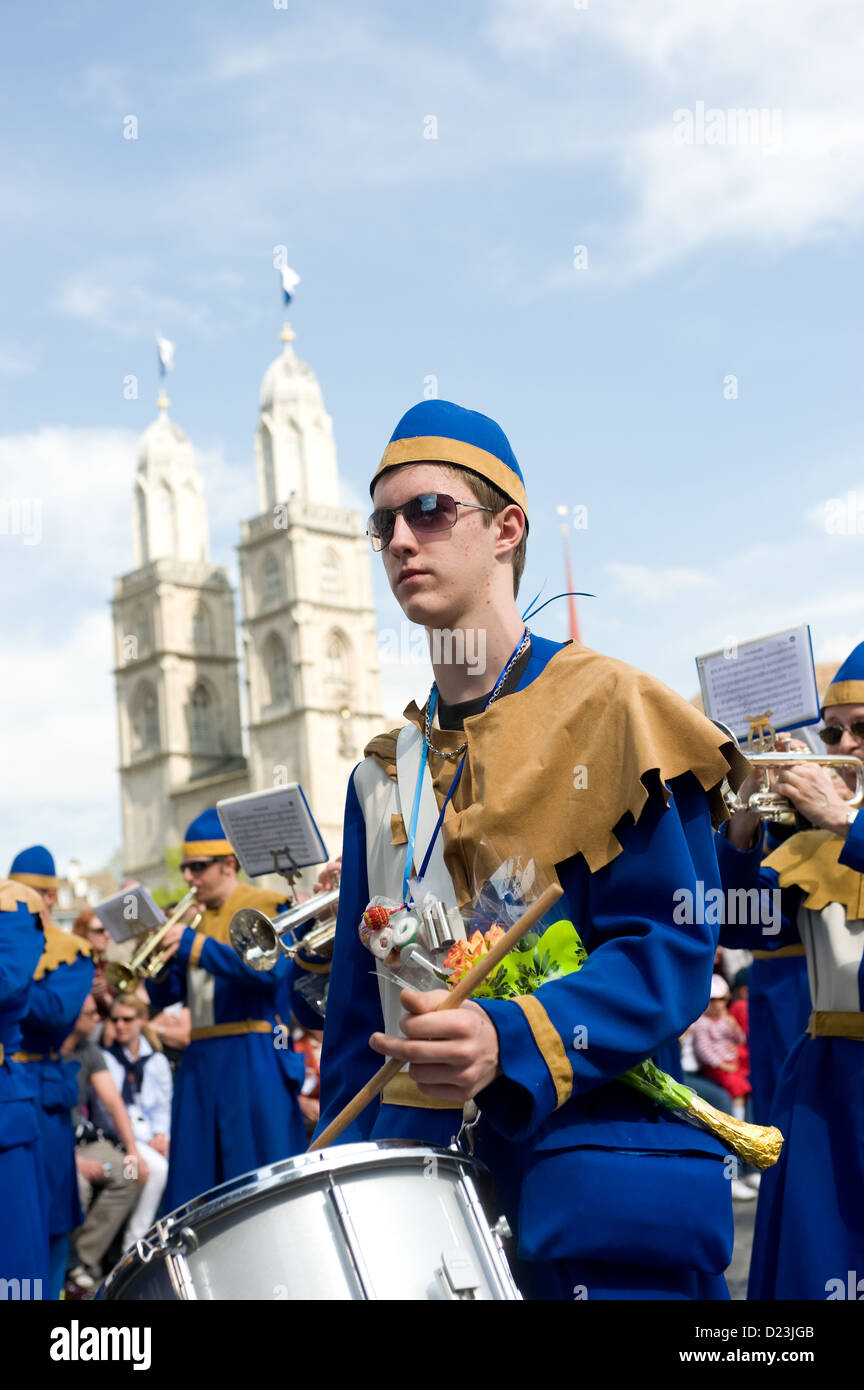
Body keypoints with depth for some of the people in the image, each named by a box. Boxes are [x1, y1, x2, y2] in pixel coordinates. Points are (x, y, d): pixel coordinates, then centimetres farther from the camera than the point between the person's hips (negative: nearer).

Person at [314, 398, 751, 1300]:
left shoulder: (607, 709, -5)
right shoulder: (382, 775, 13)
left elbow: (672, 950, -13)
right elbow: (359, 1004, 15)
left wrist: (512, 1043, -27)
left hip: (591, 1172, -5)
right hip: (421, 1164, 5)